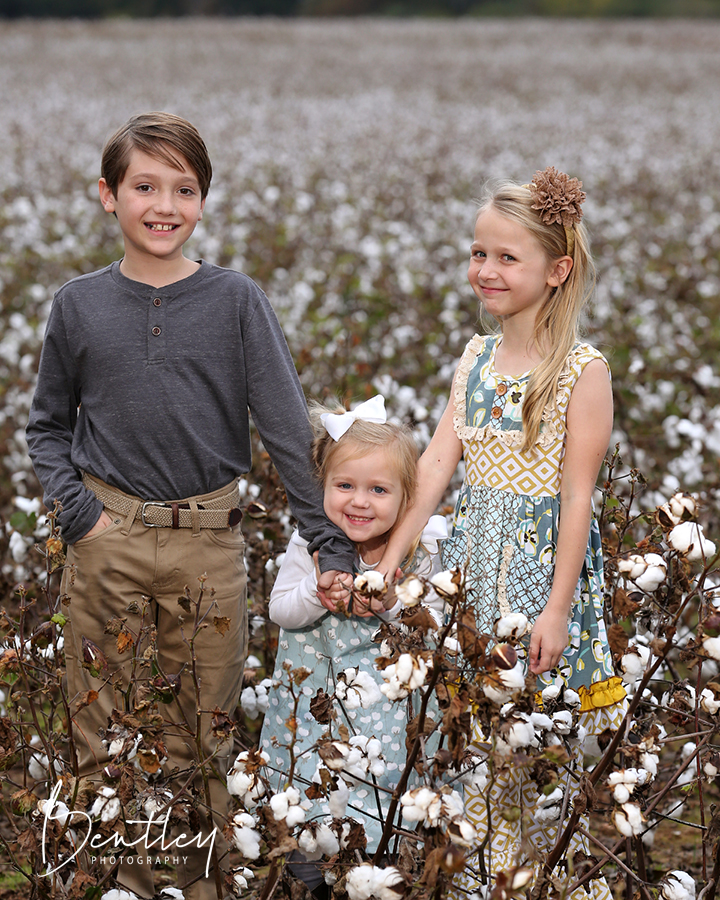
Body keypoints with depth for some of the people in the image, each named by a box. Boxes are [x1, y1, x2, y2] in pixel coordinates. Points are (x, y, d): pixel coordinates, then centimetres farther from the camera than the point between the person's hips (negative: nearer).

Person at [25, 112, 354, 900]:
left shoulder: (236, 301, -2)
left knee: (202, 732, 9)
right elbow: (47, 425, 11)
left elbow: (288, 428, -4)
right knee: (104, 730, 8)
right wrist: (78, 510, -5)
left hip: (207, 542, -1)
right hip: (106, 542, 1)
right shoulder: (78, 305, 2)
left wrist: (329, 541, -10)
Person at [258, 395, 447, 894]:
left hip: (387, 697, -1)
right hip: (316, 693, 1)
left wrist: (393, 604, -26)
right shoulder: (311, 543, -13)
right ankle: (312, 872, 31)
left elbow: (434, 622, -8)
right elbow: (280, 609, -7)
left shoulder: (419, 550, -15)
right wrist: (317, 593, -27)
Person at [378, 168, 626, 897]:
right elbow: (436, 461, 2)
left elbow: (577, 495, -12)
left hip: (544, 562, -5)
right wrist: (388, 561, -4)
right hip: (473, 557, 5)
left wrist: (558, 608, -14)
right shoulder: (477, 357, 6)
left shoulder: (582, 369, -11)